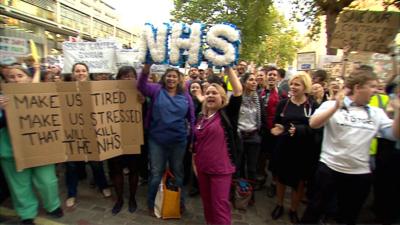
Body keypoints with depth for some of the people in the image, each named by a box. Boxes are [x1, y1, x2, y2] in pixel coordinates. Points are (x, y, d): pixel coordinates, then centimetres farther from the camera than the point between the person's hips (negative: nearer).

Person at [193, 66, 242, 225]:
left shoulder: (227, 114, -8)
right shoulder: (201, 117, 6)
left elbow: (238, 91, -21)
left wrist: (228, 68, -18)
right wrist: (194, 163, 14)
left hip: (221, 168, -5)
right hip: (202, 168, 6)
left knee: (220, 204, 4)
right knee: (207, 202, 20)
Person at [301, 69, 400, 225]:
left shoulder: (376, 113, 6)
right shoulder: (332, 105, -7)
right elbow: (313, 124, -21)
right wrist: (336, 107, -31)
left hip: (360, 173, 4)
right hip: (329, 168, -4)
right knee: (315, 209, 11)